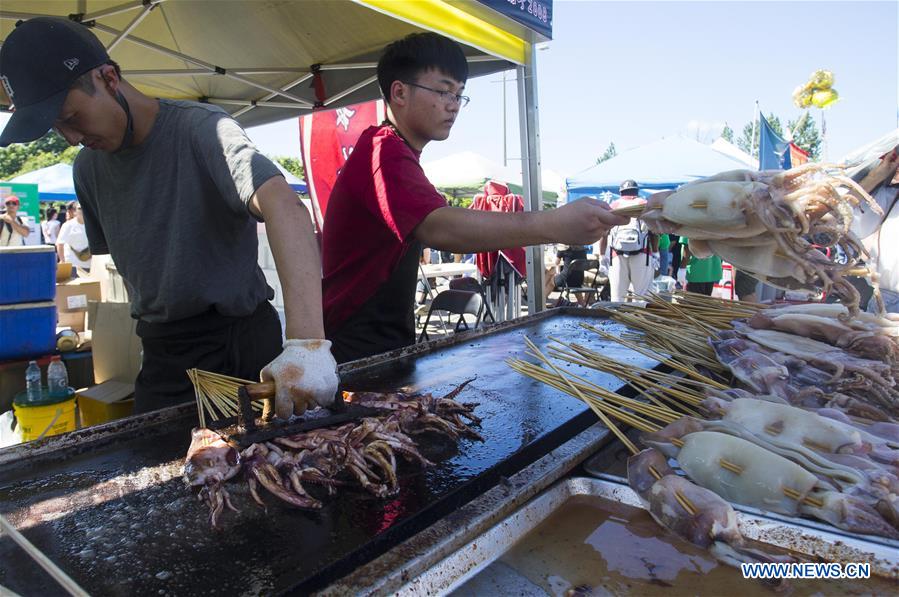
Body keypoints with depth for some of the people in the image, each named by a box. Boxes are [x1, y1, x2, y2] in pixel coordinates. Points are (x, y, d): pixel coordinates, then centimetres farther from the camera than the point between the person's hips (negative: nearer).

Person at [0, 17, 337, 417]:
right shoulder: (88, 168, 5)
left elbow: (285, 208, -36)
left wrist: (307, 342, -49)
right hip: (162, 352, 6)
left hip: (242, 341, -5)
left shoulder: (200, 129, -18)